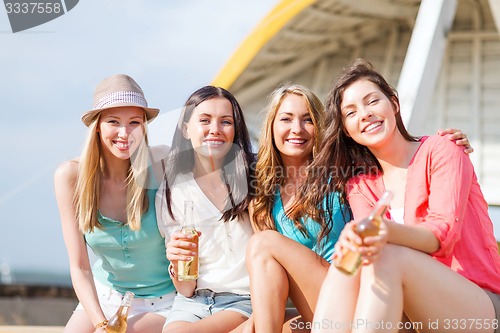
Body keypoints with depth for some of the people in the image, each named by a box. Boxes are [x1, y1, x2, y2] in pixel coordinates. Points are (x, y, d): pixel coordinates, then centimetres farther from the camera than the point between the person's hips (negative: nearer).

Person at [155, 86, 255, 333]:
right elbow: (186, 290, 4)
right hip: (194, 302, 2)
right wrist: (177, 261, -16)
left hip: (244, 302, -2)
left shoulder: (252, 179, -1)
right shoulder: (170, 193, 5)